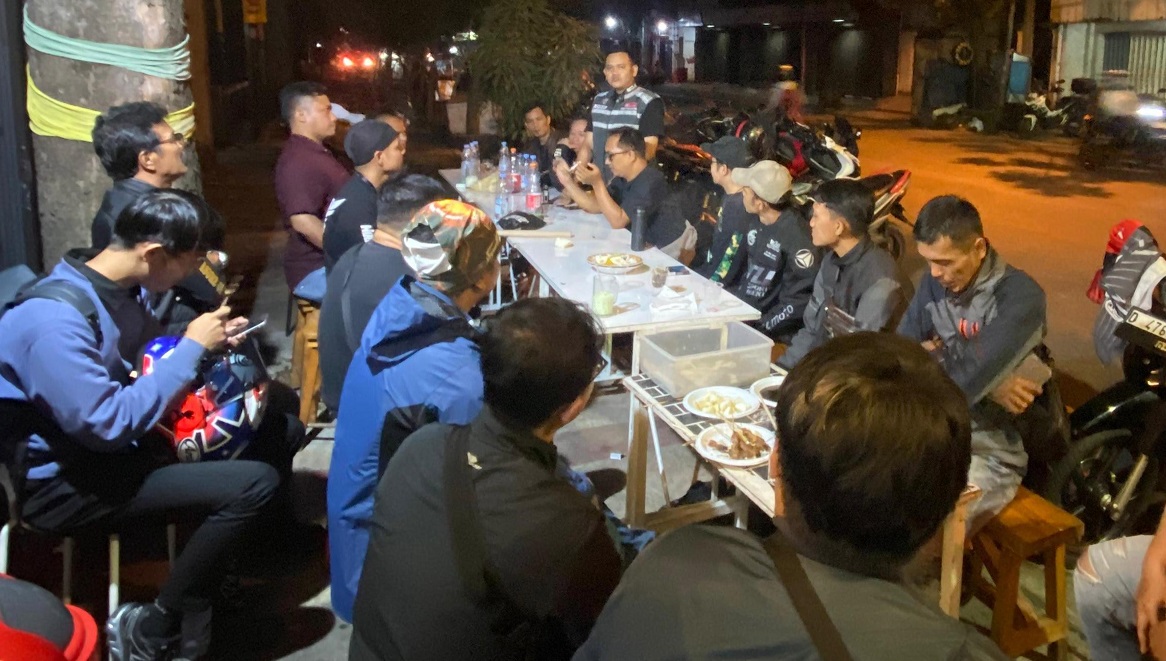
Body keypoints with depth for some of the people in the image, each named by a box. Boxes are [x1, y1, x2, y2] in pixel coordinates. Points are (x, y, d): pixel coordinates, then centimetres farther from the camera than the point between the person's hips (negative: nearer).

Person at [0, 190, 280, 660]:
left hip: (105, 444, 10)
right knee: (254, 482, -22)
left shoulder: (122, 288, 3)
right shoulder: (55, 318, -26)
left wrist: (208, 342, 1)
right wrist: (191, 348, -21)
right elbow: (108, 424, -29)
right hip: (62, 479, -10)